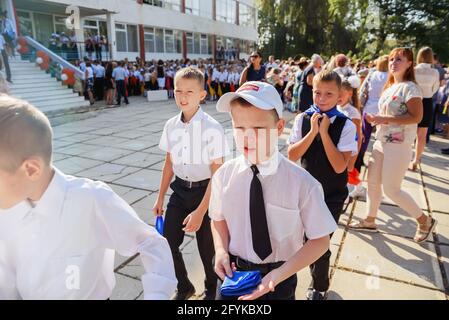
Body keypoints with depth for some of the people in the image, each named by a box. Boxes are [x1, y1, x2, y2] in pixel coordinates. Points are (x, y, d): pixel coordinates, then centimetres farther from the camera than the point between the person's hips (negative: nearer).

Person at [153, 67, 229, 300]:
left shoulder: (212, 128, -19)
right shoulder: (171, 126, -2)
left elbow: (217, 174, -18)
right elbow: (169, 163, 8)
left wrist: (200, 212, -21)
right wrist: (160, 198, 14)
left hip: (204, 191, -5)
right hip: (180, 190, 5)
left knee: (207, 248, 11)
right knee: (168, 242, 11)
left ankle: (211, 289, 44)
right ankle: (184, 287, 41)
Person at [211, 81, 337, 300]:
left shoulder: (302, 183, -21)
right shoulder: (224, 175, -13)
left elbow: (320, 240, -12)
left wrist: (279, 274, -21)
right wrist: (221, 250, -14)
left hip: (278, 281, -2)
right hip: (233, 273, 2)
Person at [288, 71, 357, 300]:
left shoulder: (345, 125, -14)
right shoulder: (302, 119, -6)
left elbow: (339, 166, -20)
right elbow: (291, 155, -12)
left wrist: (324, 132, -23)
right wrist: (312, 131, -21)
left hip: (332, 196, -3)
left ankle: (319, 287, 34)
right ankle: (318, 281, 49)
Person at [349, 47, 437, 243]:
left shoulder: (409, 87, -13)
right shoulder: (390, 86, 13)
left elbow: (416, 117, -21)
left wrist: (385, 119, -23)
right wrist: (375, 119, 2)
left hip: (398, 145, -9)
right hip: (381, 142, 9)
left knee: (391, 190, -3)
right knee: (373, 182, 13)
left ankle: (425, 221, 18)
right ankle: (369, 221, 28)